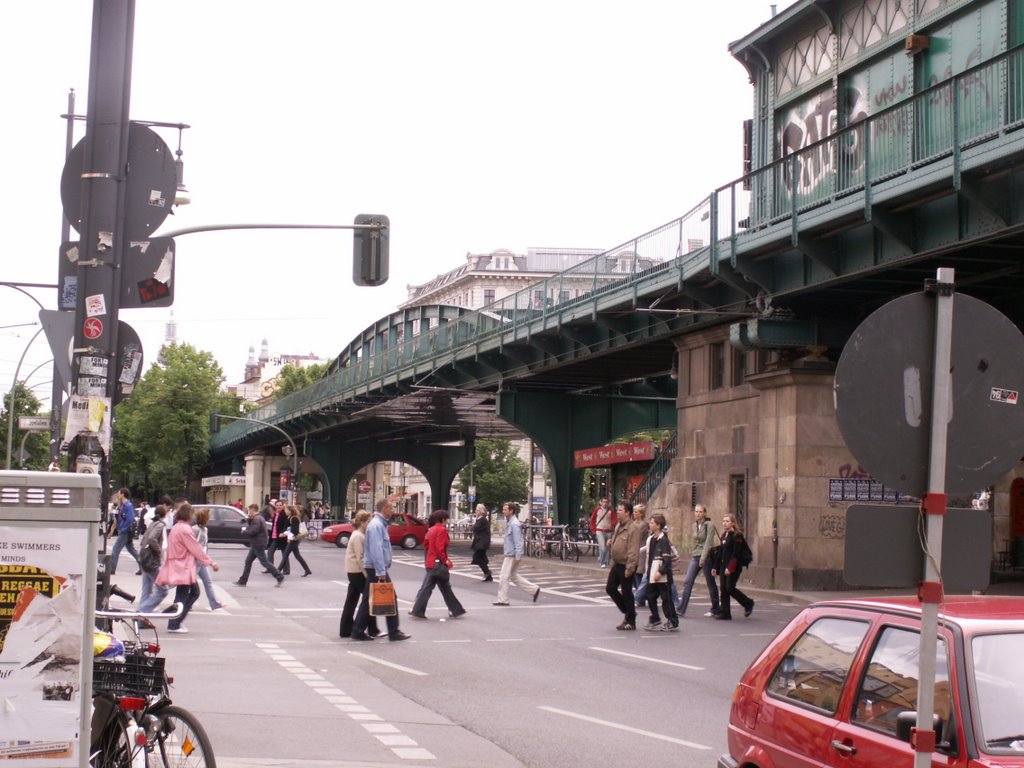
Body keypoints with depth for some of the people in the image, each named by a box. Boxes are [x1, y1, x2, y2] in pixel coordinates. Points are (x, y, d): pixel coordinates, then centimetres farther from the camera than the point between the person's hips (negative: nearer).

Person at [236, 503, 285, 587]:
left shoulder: (257, 519, -18)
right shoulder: (259, 518, 15)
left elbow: (252, 531, -26)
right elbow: (252, 528, 17)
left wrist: (244, 531, -9)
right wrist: (249, 520, 5)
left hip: (258, 545, -11)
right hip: (255, 545, 11)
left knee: (264, 562, -6)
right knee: (248, 561, 11)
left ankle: (280, 577, -2)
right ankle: (242, 581, 15)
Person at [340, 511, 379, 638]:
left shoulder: (360, 535, 15)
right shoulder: (358, 536, -15)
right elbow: (359, 558, -20)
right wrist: (367, 575, -20)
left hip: (353, 572, 10)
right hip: (357, 572, -10)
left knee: (351, 600, 10)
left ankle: (345, 630, 13)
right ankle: (372, 630, -1)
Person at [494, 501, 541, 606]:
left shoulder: (514, 524, -18)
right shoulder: (509, 522, 12)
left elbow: (518, 541, -22)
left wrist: (518, 557, -24)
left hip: (512, 555, -10)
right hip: (509, 554, 10)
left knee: (504, 577, -3)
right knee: (514, 576, 16)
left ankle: (502, 599, 5)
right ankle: (534, 589, 20)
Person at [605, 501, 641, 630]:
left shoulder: (633, 529, -18)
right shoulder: (618, 526, 11)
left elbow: (633, 551, -22)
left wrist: (629, 568, -25)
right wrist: (610, 543, 3)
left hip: (625, 566, -9)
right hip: (616, 564, 9)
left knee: (626, 593, 0)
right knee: (610, 588, 12)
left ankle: (630, 622, 11)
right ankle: (627, 611, 27)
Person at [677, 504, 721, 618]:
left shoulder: (709, 525, -9)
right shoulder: (694, 525, 11)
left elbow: (708, 543, -17)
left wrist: (703, 558, -24)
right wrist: (692, 554, 15)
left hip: (706, 557, -6)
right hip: (695, 557, 6)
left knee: (711, 584, 6)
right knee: (687, 581, -6)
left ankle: (715, 610, 19)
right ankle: (680, 610, -9)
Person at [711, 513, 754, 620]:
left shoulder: (737, 536, -11)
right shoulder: (724, 535, 14)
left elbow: (736, 554, -18)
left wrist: (730, 568, -25)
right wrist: (716, 567, 15)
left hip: (733, 567, -8)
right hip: (723, 566, 8)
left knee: (730, 588, -9)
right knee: (723, 589, 4)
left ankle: (748, 604, 11)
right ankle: (724, 613, 6)